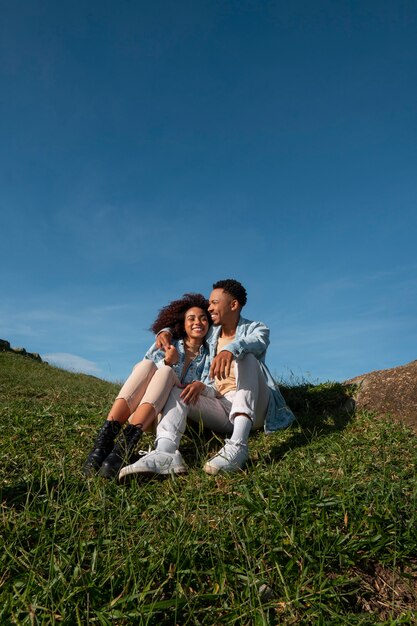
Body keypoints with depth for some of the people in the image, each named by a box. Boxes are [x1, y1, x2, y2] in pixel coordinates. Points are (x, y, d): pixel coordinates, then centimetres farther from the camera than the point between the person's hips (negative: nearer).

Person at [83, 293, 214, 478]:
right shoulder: (166, 343, 14)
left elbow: (213, 390, -1)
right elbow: (142, 375, 4)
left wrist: (201, 386, -25)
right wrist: (167, 362, -15)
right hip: (142, 407, 1)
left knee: (165, 372, -28)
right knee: (147, 365, -26)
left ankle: (127, 441, -49)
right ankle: (106, 437, -43)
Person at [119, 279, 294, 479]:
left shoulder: (257, 329, 3)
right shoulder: (211, 333, 18)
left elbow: (256, 342, -21)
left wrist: (231, 349, -44)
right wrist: (166, 331, 6)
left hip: (252, 408, -4)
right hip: (222, 409, 5)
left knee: (245, 356, -29)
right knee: (176, 390, -15)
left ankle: (238, 445, -46)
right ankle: (165, 453, -43)